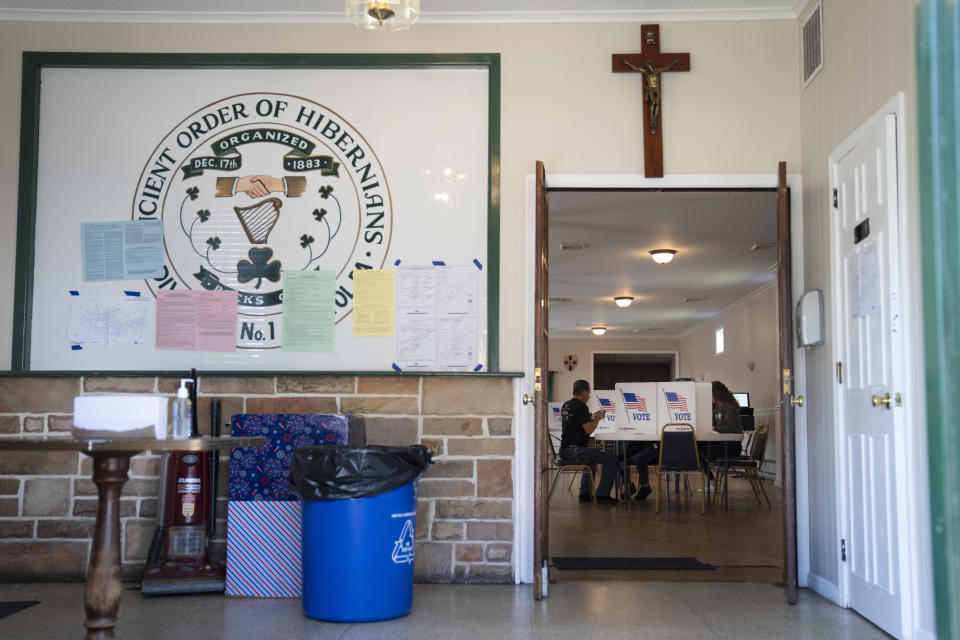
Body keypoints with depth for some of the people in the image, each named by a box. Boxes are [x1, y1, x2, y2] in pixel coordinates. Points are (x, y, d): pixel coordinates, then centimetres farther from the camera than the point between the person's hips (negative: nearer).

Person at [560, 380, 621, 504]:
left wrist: (591, 418, 24)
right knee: (612, 460, -9)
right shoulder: (581, 406, -13)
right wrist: (597, 418, -2)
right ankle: (602, 495, -3)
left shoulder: (565, 405, 15)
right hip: (574, 450, -10)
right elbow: (588, 430, -20)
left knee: (592, 457, 37)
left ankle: (585, 493, 32)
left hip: (564, 450, 10)